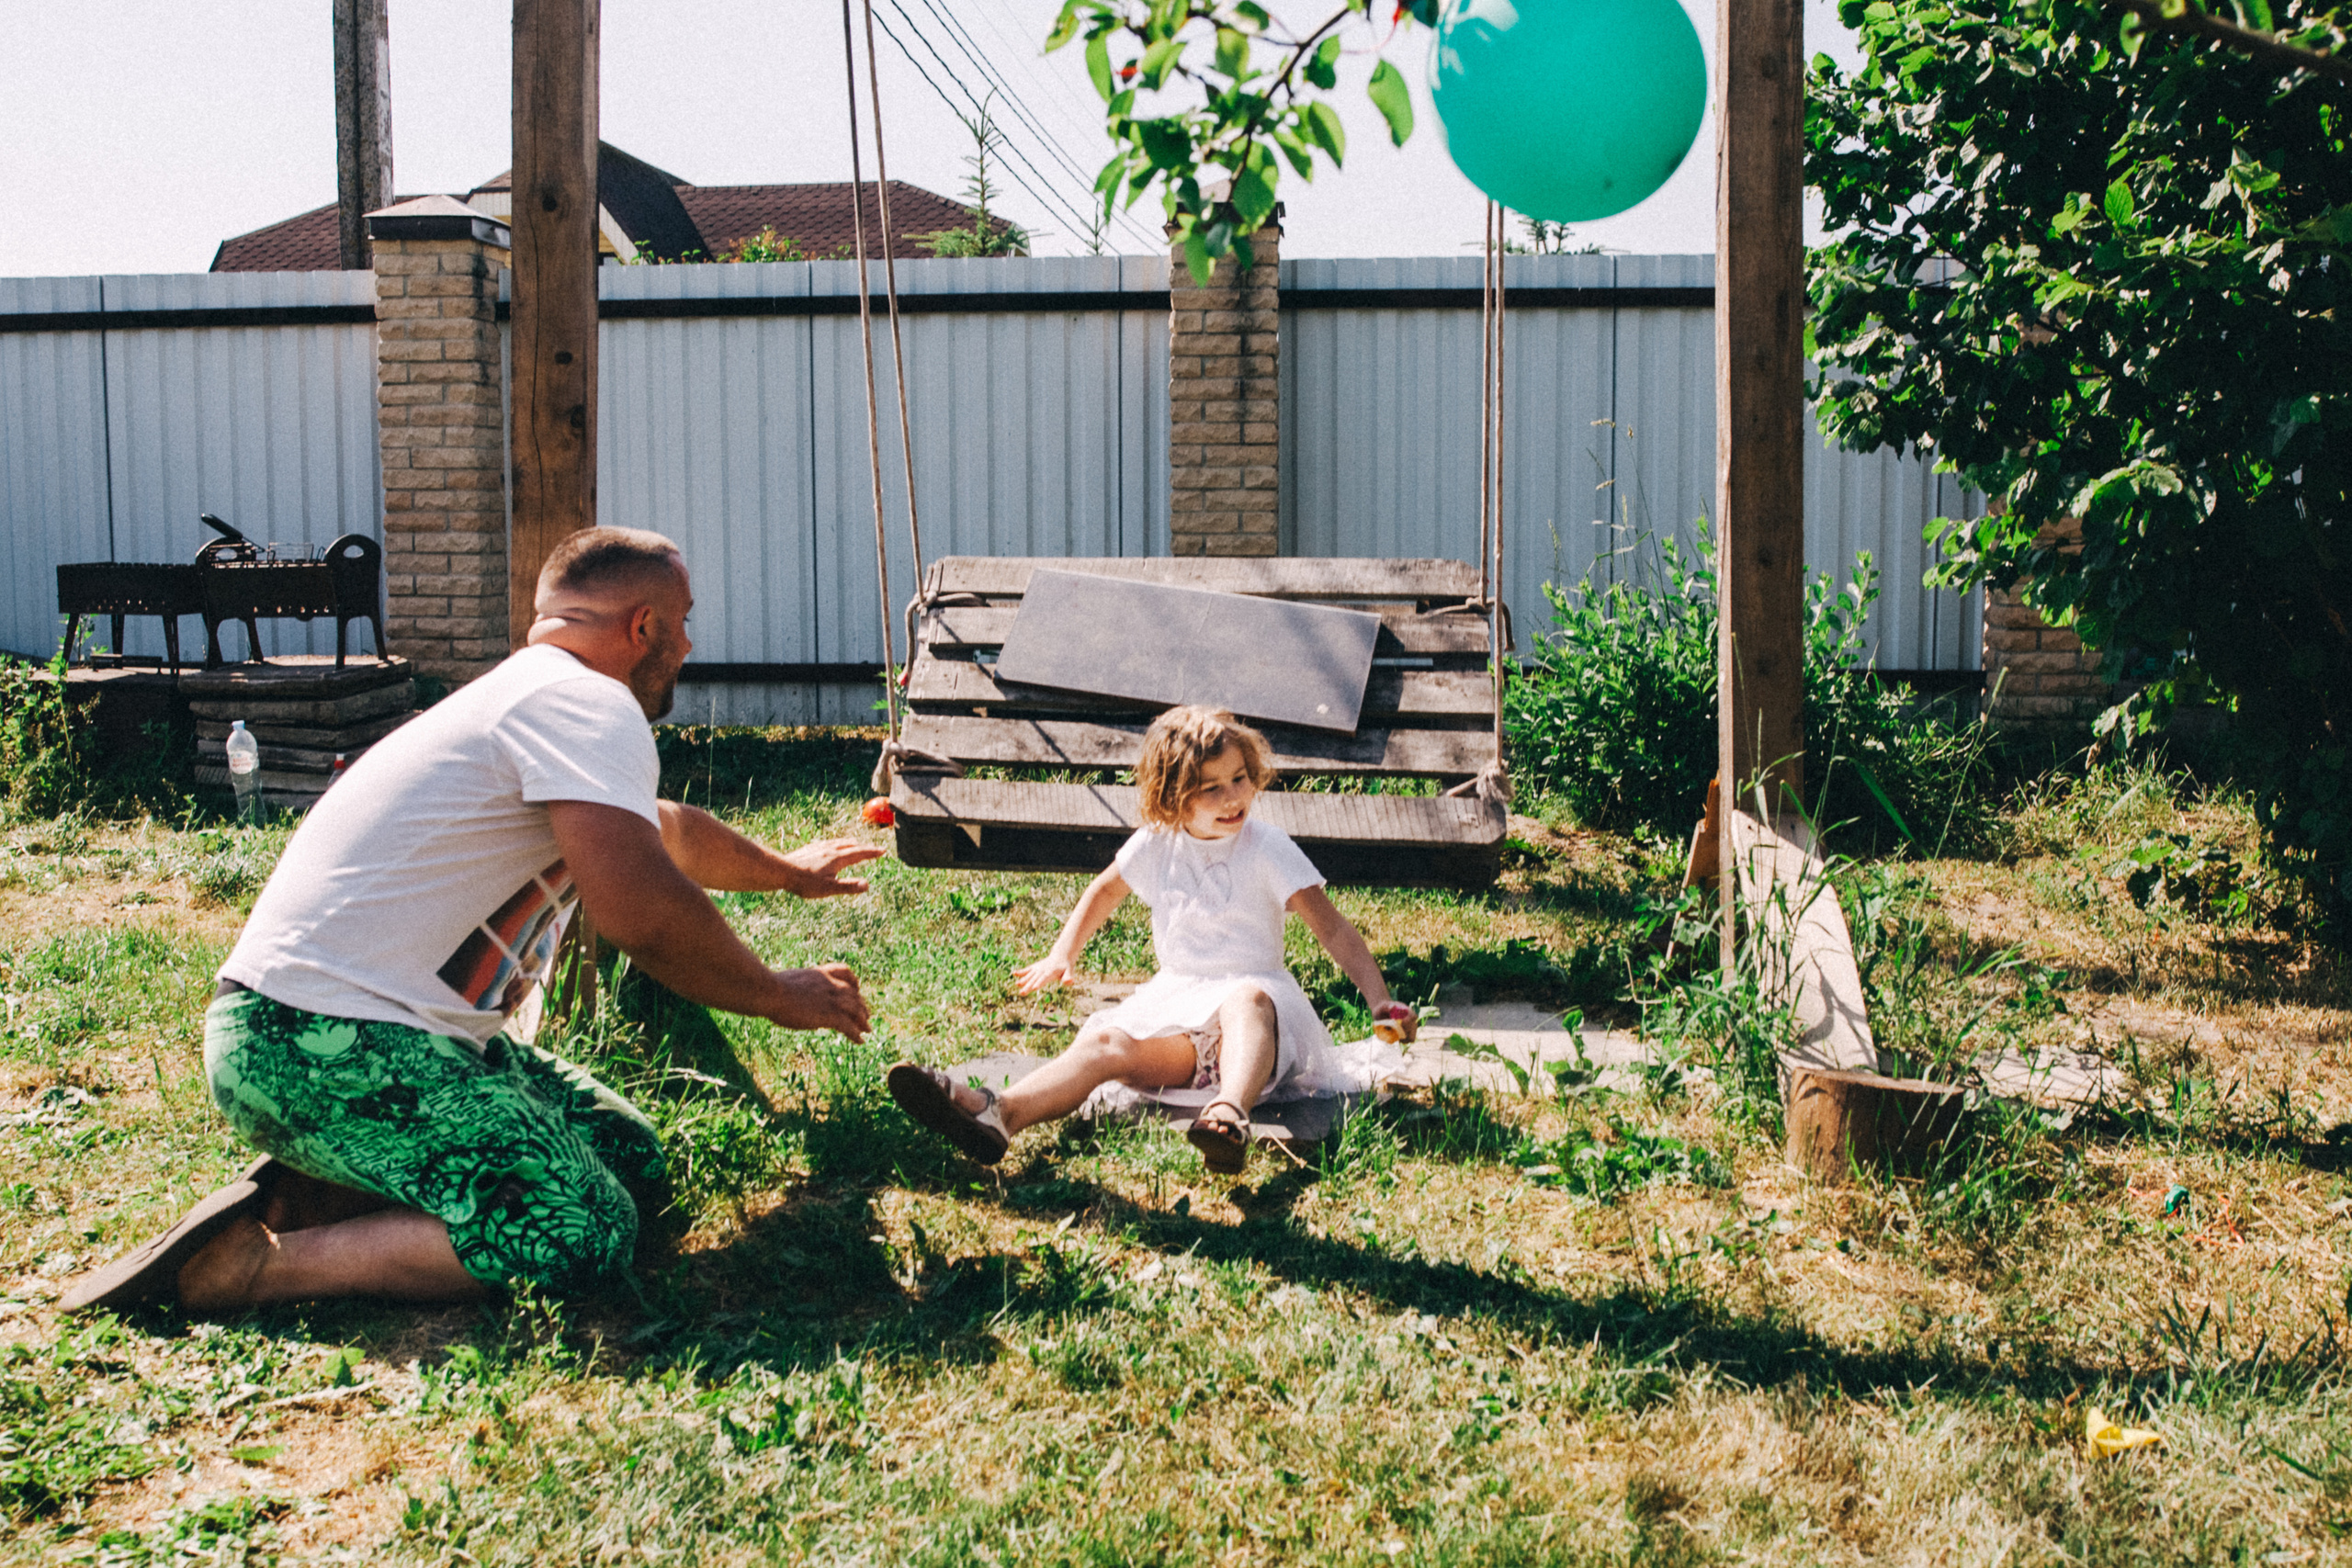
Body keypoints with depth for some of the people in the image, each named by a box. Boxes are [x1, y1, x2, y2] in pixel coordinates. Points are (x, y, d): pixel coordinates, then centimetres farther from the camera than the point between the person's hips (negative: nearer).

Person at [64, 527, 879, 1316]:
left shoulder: (532, 697, 21)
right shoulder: (587, 704, -12)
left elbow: (666, 828, 40)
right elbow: (639, 911, -26)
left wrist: (787, 871, 55)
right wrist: (780, 996, -9)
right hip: (321, 1045, -11)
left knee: (629, 1153, 8)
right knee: (582, 1233, -20)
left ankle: (311, 1194, 3)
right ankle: (253, 1264, -16)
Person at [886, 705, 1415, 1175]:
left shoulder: (1267, 848, -5)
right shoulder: (1156, 844, 6)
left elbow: (1334, 930, -6)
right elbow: (1104, 890, 28)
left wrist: (1381, 1002, -17)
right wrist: (1063, 954, 17)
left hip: (1253, 989, -3)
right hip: (1177, 998, 3)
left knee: (1247, 998, -42)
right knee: (1107, 1042, -28)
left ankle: (1230, 1114, -71)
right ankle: (997, 1114, -52)